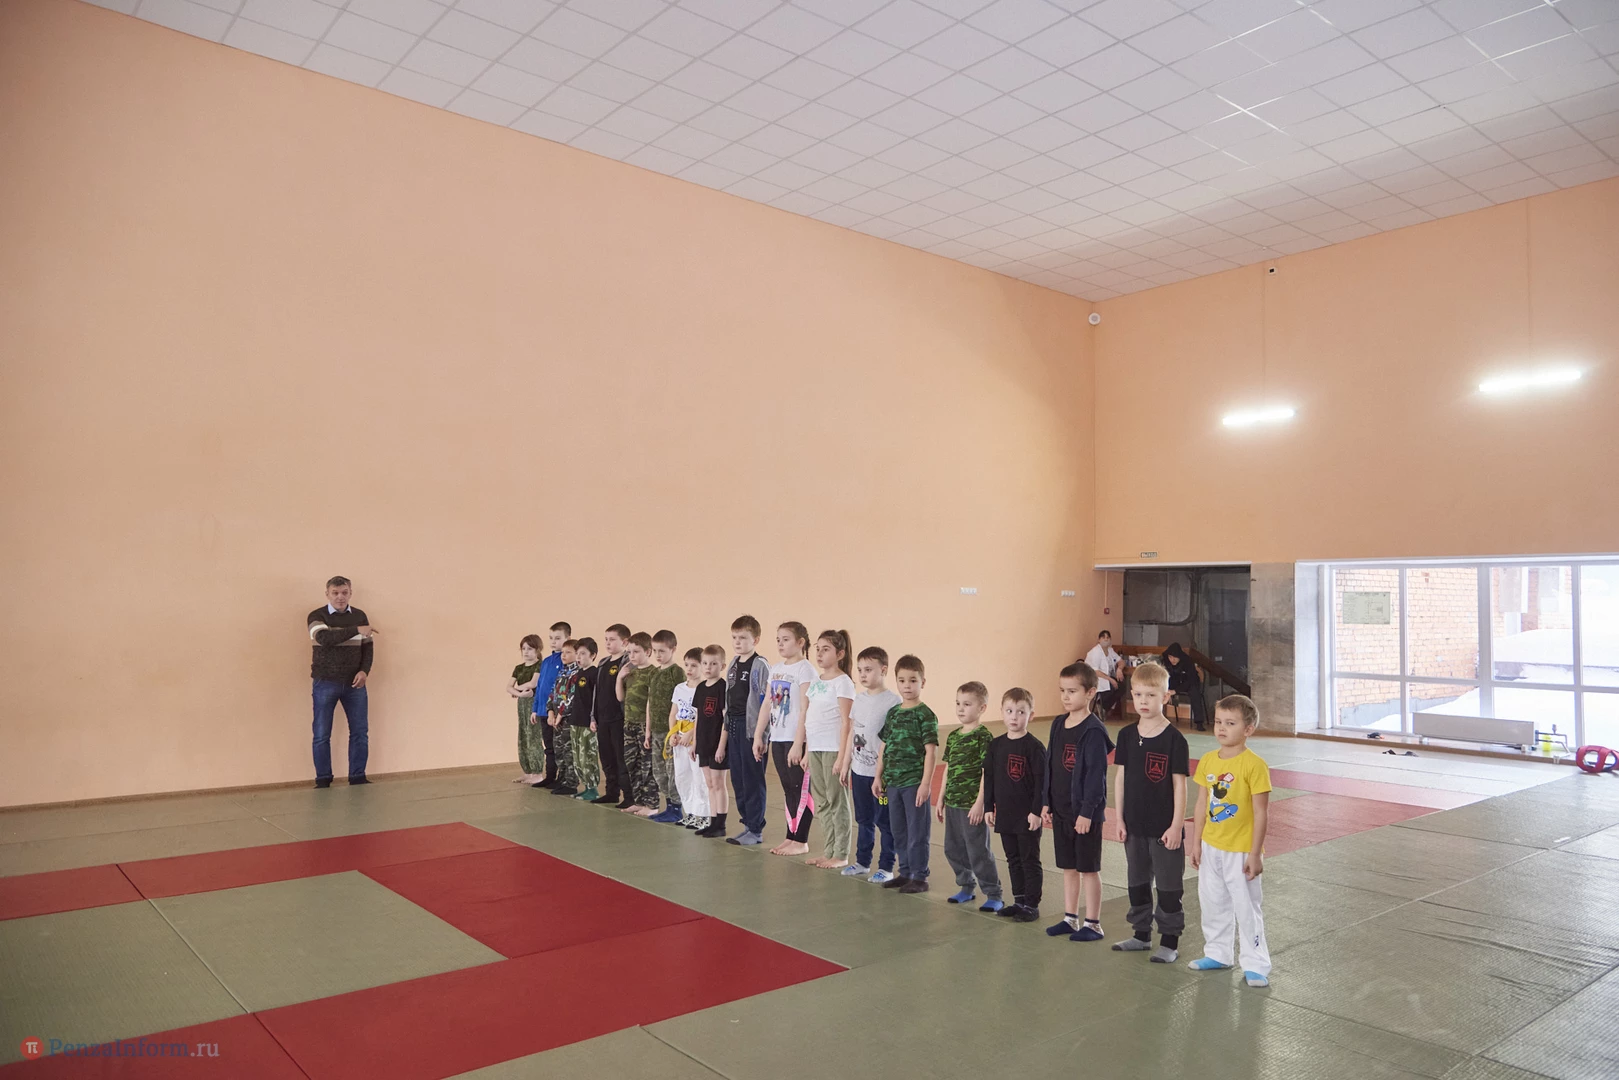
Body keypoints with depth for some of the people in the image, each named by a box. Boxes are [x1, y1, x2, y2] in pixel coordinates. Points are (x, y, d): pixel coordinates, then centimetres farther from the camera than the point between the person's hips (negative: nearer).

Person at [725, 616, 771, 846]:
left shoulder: (760, 665, -11)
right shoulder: (733, 665, 13)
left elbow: (766, 701, -13)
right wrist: (727, 727, 16)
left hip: (751, 727, -8)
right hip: (733, 726, 8)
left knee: (752, 779, -1)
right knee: (737, 778, 12)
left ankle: (756, 830, 7)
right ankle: (747, 823, 23)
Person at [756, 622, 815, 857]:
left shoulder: (805, 670, -10)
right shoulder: (775, 669, 12)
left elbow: (805, 710, -15)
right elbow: (768, 705, 15)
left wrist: (798, 744, -19)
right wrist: (758, 735, 11)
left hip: (796, 740, -7)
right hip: (778, 738, 7)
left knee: (800, 789, 0)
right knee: (788, 789, 13)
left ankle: (801, 840, 8)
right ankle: (791, 836, 20)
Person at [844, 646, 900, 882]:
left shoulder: (892, 701, -13)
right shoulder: (859, 699, 8)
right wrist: (846, 764, 13)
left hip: (881, 772, -6)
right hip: (859, 770, 6)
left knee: (884, 820, 4)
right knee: (863, 819, 17)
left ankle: (886, 867, 15)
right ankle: (862, 862, 29)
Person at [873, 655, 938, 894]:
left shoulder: (925, 715, -9)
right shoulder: (892, 713, 9)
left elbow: (931, 751, -13)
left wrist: (926, 783, -17)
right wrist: (879, 776, 11)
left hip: (915, 783, -6)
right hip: (893, 782, 7)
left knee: (917, 832, 2)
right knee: (898, 831, 15)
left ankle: (919, 877, 13)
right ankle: (905, 872, 28)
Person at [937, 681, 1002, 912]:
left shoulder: (984, 737, -12)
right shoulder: (953, 736, 9)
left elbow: (987, 772, -15)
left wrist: (980, 802, -18)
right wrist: (941, 797, 15)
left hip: (972, 804, -7)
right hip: (953, 803, 7)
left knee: (978, 851, -1)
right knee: (953, 849, 14)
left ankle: (994, 895, 10)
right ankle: (966, 886, 31)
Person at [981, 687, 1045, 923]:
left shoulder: (1034, 747, -12)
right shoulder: (996, 745, 5)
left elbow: (1041, 781, -12)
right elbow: (989, 778, 10)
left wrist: (1037, 811, -15)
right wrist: (988, 807, 8)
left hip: (1028, 816, -6)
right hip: (1004, 814, 6)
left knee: (1030, 861, 4)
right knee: (1013, 860, 15)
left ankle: (1032, 904, 13)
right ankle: (1019, 901, 27)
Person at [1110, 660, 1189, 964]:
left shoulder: (1174, 739, -12)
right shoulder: (1126, 736, 0)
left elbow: (1179, 784, -11)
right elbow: (1120, 777, 5)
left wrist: (1176, 825, -12)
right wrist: (1119, 818, 3)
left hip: (1164, 828, -5)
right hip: (1134, 825, 5)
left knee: (1168, 885, 6)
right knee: (1137, 882, 16)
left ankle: (1170, 942, 18)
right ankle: (1142, 934, 31)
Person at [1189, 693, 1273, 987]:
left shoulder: (1254, 765, -16)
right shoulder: (1207, 761, 1)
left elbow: (1261, 813, -14)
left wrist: (1255, 854, -14)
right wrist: (1196, 842, 8)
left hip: (1240, 851, -6)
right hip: (1210, 848, 6)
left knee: (1246, 908, 4)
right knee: (1213, 903, 18)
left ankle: (1255, 964, 18)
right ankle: (1217, 954, 34)